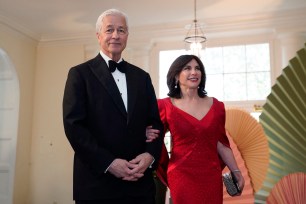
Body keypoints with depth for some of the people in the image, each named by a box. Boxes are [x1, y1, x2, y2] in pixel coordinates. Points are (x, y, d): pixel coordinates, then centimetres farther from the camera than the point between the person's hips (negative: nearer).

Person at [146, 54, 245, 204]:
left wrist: (236, 171, 8)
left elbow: (221, 143, 10)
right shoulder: (166, 106, -4)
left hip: (212, 176, 3)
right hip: (182, 176, -3)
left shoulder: (216, 105, 4)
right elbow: (156, 138, 6)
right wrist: (149, 136, -15)